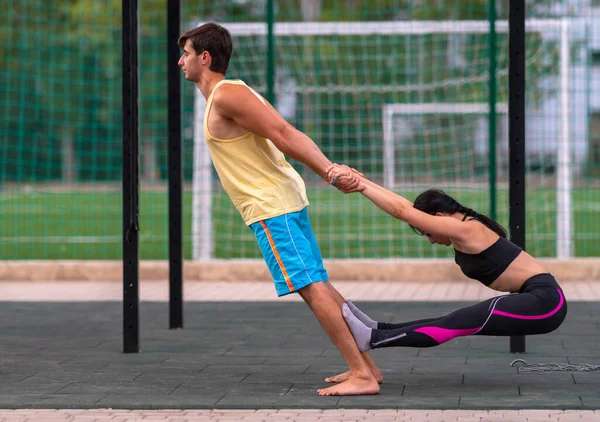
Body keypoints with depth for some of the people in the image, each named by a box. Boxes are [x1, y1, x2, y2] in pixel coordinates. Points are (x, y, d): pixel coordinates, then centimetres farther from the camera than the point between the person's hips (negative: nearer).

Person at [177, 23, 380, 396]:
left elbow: (283, 134, -19)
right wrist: (335, 172, 1)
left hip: (271, 207, -10)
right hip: (284, 198, 10)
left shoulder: (225, 95, -11)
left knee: (311, 287, -12)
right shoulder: (234, 92, 20)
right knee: (319, 286, 12)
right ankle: (366, 366, 16)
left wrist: (330, 173, -25)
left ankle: (362, 375, -14)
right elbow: (292, 135, 10)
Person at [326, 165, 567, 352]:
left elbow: (402, 210, -17)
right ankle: (378, 331, 7)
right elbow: (408, 206, 11)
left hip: (544, 302, -10)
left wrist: (359, 185, -13)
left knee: (457, 325, -11)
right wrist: (360, 180, 6)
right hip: (535, 300, 10)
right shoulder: (464, 226, 13)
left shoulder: (465, 231, -14)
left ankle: (373, 339, -12)